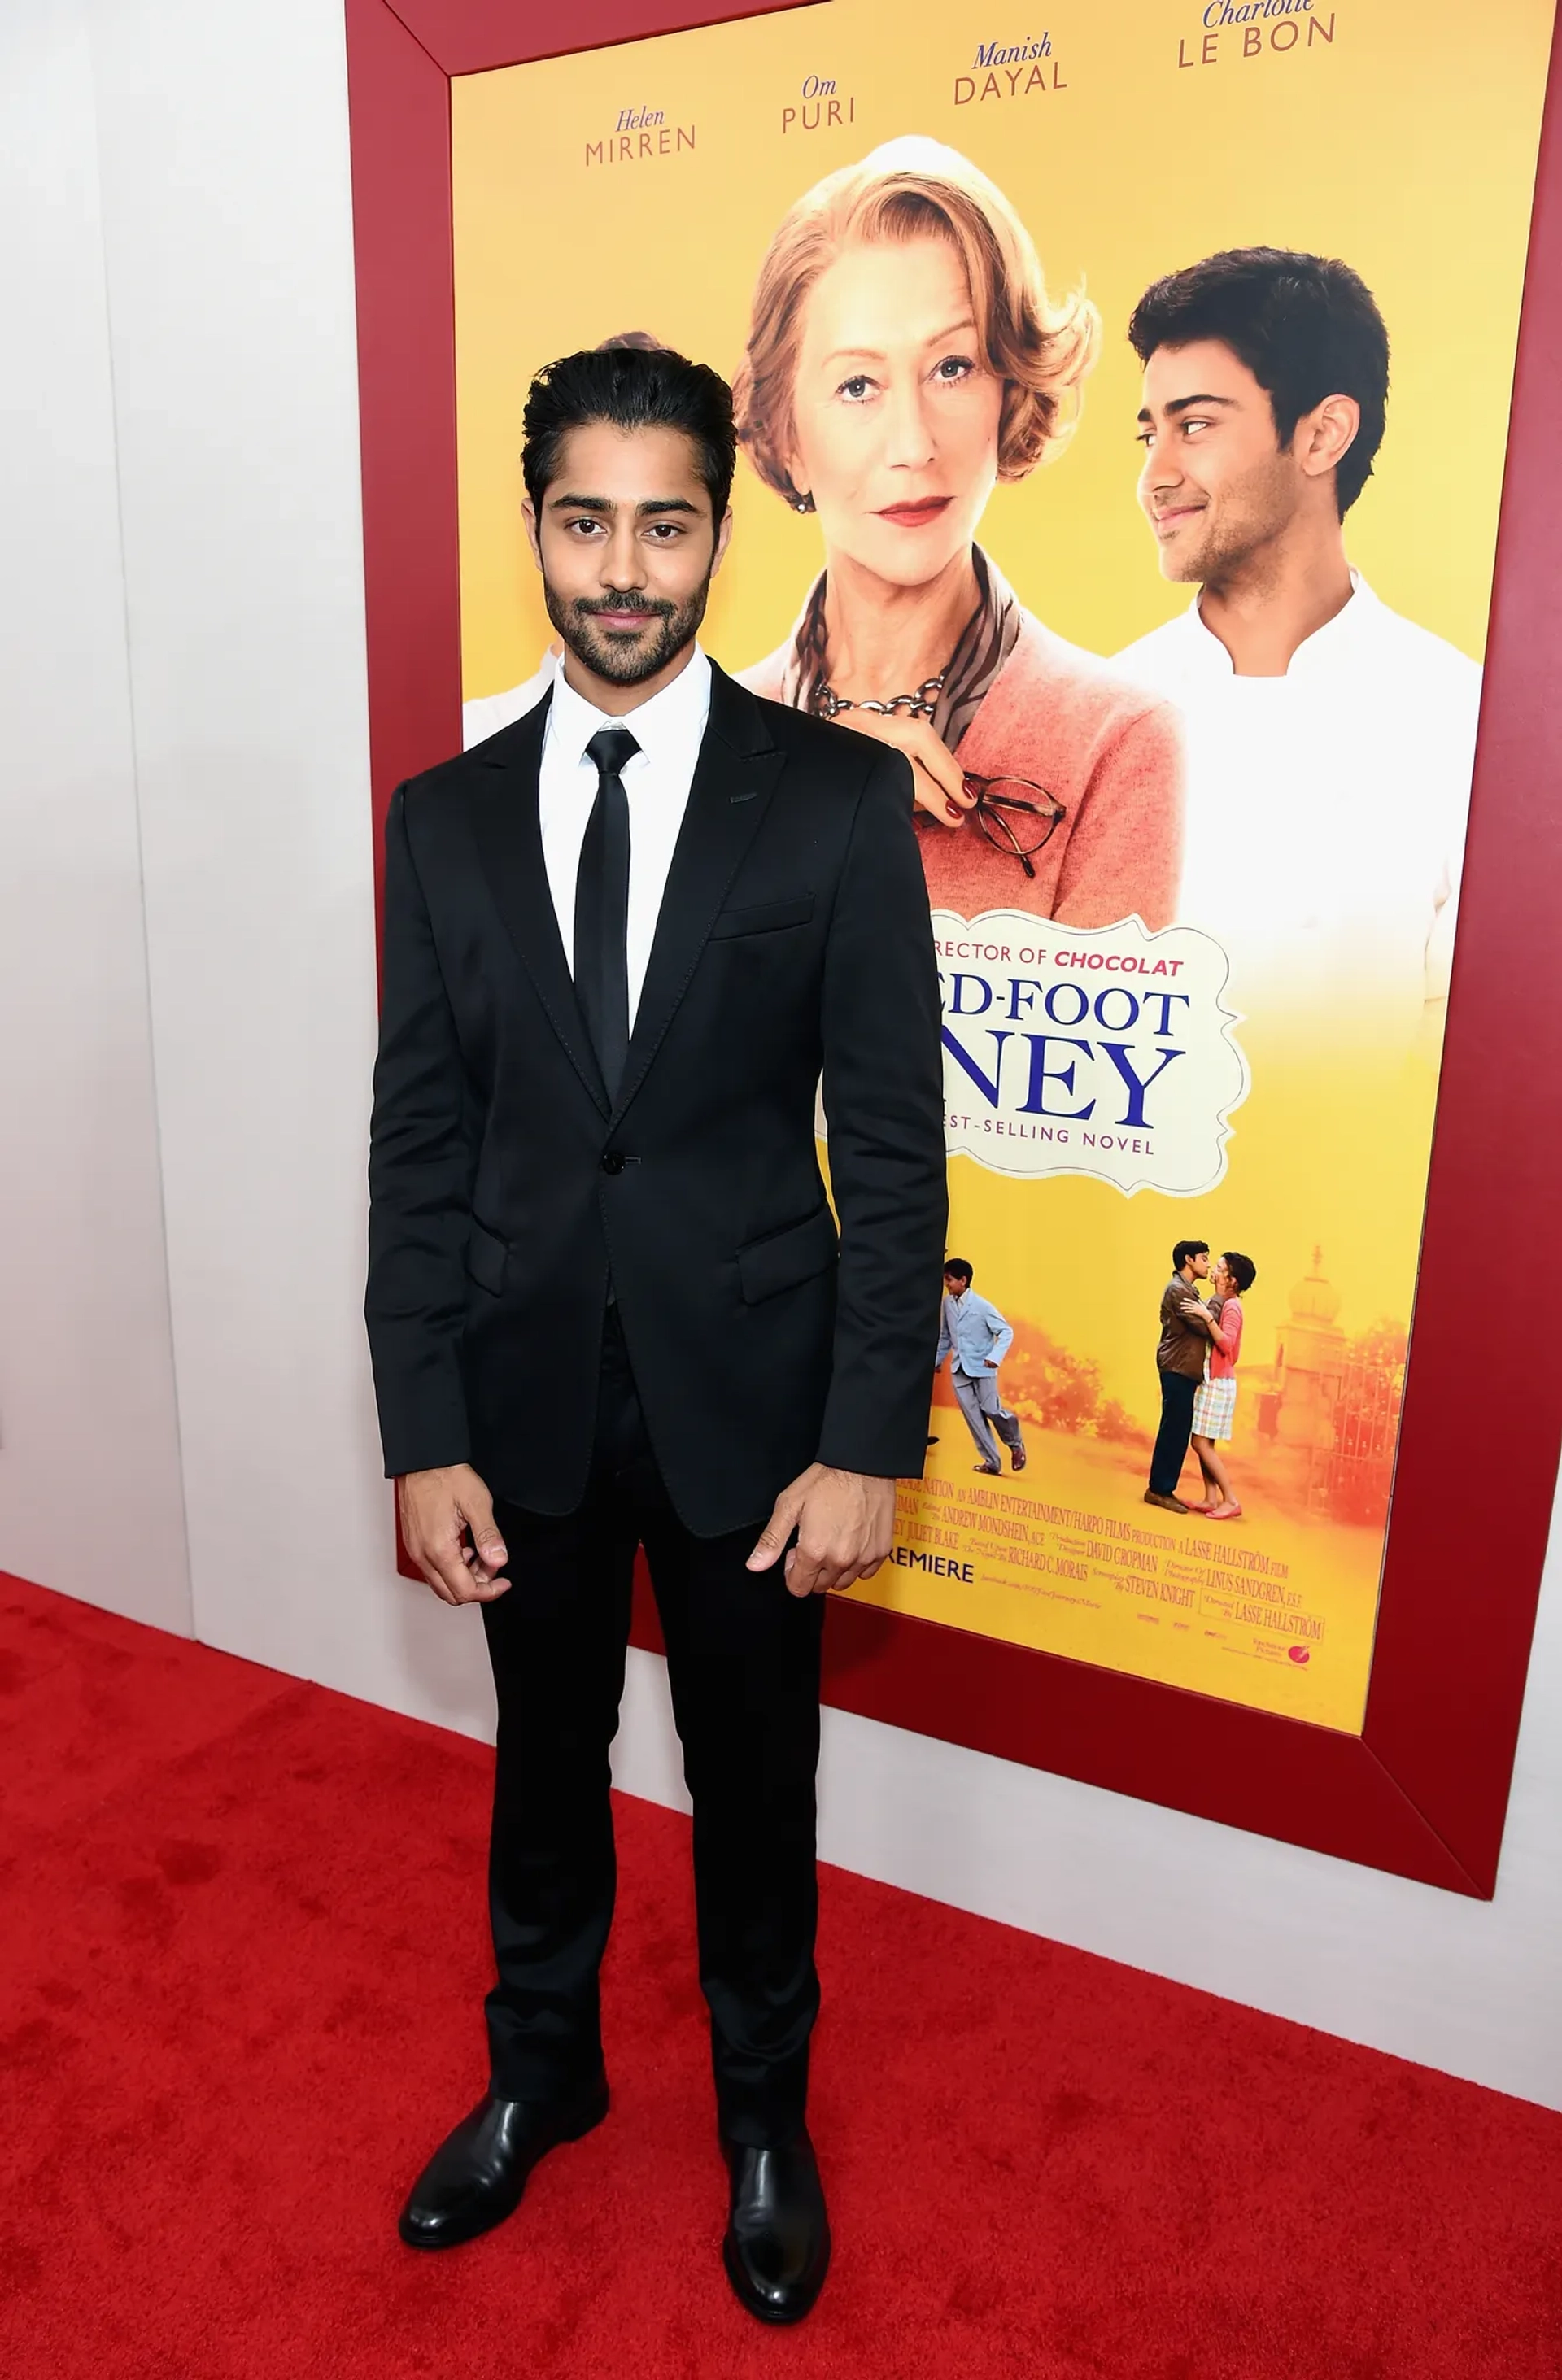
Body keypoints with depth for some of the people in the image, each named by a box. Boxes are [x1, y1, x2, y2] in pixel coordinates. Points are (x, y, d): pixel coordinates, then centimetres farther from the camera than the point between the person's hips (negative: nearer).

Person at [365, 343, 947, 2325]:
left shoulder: (840, 800, -7)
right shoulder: (448, 819, 1)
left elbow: (893, 1146, -8)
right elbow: (418, 1149, 1)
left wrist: (866, 1442, -11)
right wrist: (424, 1437, -3)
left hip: (747, 1395, -2)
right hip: (525, 1398, 3)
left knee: (753, 1783, 17)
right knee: (545, 1760, 22)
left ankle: (762, 2113, 44)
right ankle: (540, 2071, 49)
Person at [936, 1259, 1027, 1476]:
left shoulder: (982, 1306, -13)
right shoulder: (948, 1303, 3)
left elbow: (1006, 1331, -12)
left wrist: (995, 1357, -24)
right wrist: (938, 1359, 19)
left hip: (982, 1367, -5)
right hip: (959, 1369, 5)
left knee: (991, 1410, -9)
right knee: (973, 1417, 2)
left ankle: (1016, 1444, 21)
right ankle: (992, 1461, 10)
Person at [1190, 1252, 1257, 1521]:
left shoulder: (1231, 1306, -14)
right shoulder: (1215, 1302, 9)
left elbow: (1226, 1345, -25)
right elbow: (1209, 1339, 9)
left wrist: (1207, 1317, -28)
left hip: (1218, 1381, -9)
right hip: (1207, 1379, 9)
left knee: (1202, 1443, -8)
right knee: (1203, 1443, 9)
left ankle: (1231, 1501, -4)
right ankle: (1211, 1499, 13)